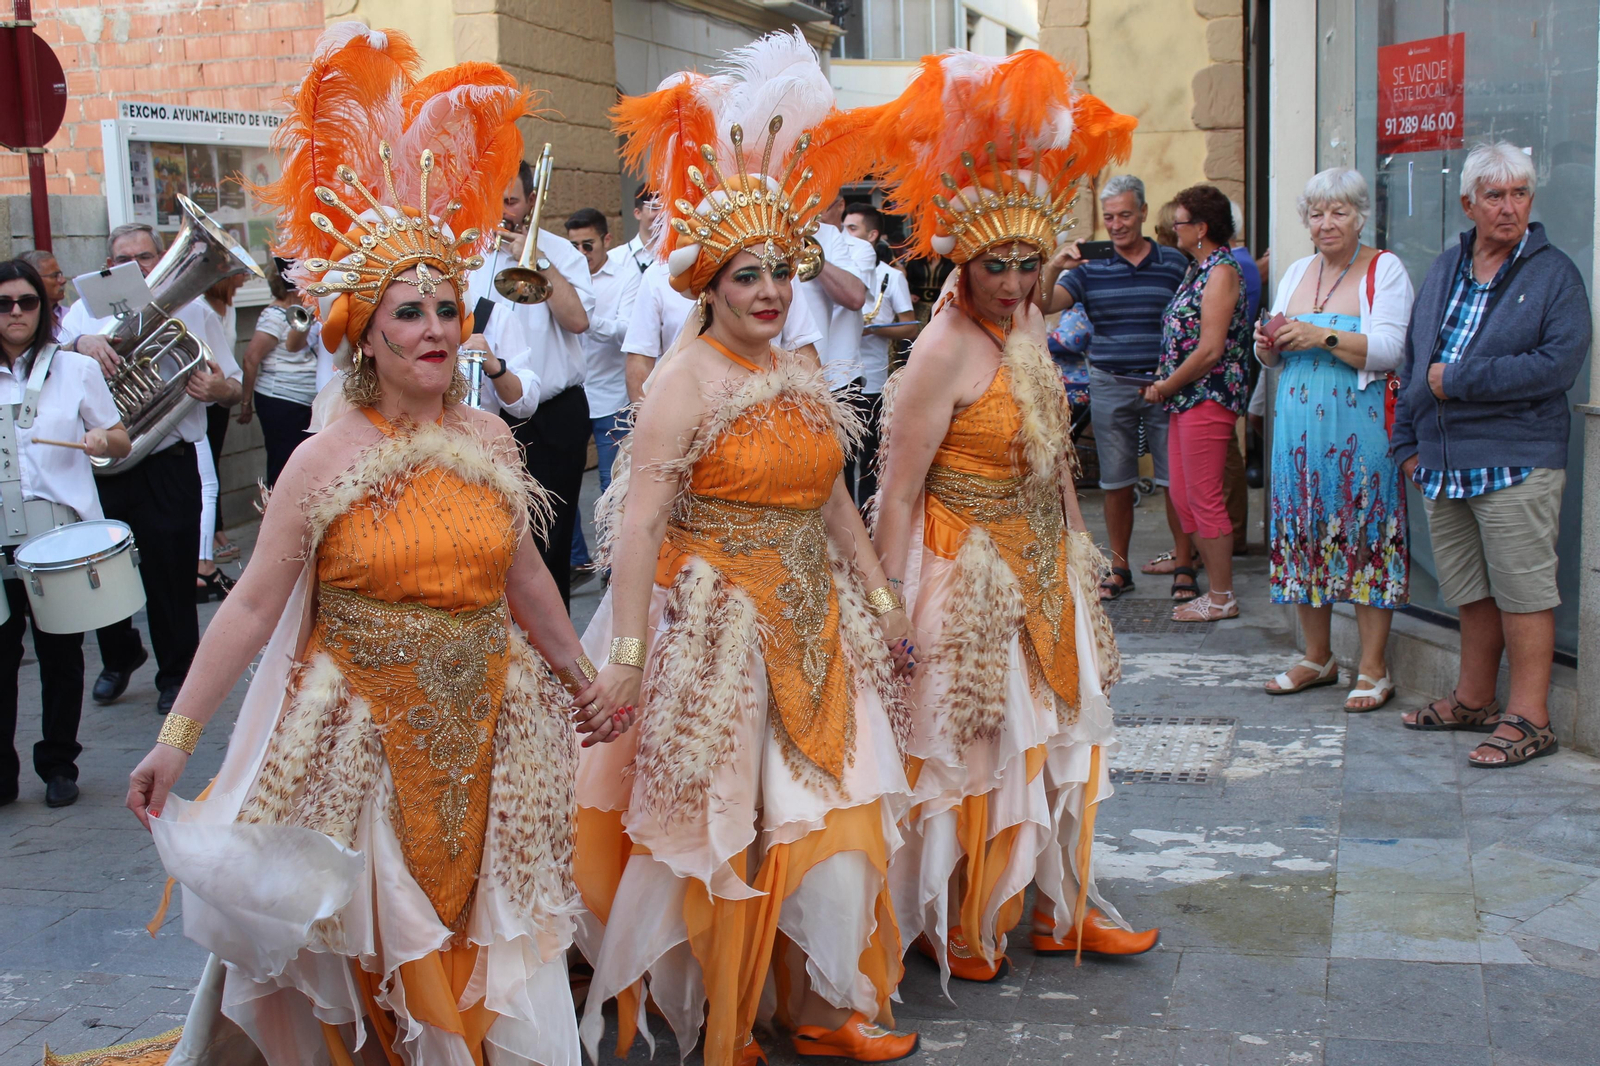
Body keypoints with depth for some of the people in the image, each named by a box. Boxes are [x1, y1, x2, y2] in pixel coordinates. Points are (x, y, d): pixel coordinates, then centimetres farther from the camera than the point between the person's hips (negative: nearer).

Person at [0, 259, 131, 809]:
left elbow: (122, 443, 7)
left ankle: (58, 766, 20)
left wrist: (103, 438, -14)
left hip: (62, 530, 0)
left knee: (60, 654, 6)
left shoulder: (75, 368, 7)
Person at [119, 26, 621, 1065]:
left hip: (487, 731, 4)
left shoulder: (491, 438, 1)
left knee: (475, 934, 14)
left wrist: (585, 680, 18)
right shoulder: (325, 460, -11)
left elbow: (525, 576, 11)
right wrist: (176, 738, -13)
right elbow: (253, 606, -11)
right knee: (367, 949, 9)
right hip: (363, 735, -3)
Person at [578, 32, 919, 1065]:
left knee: (826, 814, 11)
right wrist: (625, 654, -23)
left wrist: (882, 601, 16)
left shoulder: (802, 375, 9)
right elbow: (638, 523, -19)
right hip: (716, 629, -7)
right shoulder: (685, 381, -13)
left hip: (812, 623, 7)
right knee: (721, 825, 6)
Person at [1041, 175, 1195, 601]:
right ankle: (1119, 569, 20)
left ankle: (1183, 567, 12)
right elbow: (1043, 307, -5)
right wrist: (1052, 268, -22)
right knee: (1116, 482, 8)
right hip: (1109, 386, 1)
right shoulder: (1089, 267, 3)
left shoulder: (1174, 263, 4)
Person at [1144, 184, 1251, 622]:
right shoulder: (1198, 270, 15)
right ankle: (1216, 585, 20)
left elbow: (1210, 350, -19)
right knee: (1182, 495, 11)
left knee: (1204, 498, -4)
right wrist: (1165, 385, 4)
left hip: (1208, 397, -10)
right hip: (1186, 399, 10)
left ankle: (1222, 598, 6)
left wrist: (1165, 386, -10)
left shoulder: (1221, 271, -13)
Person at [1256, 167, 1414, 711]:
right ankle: (1318, 657, 19)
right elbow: (1277, 356, 21)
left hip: (1361, 427, -5)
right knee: (1302, 536, 6)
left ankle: (1373, 668, 3)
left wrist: (1322, 337, -21)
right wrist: (1268, 347, -1)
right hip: (1300, 428, 5)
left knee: (1365, 537, -5)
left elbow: (1388, 348, -13)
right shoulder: (1296, 273, 16)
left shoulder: (1385, 270, -1)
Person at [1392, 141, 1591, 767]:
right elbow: (1413, 359, 20)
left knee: (1522, 592, -3)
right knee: (1470, 592, 15)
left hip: (1516, 463, -6)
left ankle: (1529, 718, 3)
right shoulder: (1444, 271, 15)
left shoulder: (1554, 275, -3)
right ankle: (1474, 701, 26)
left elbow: (1559, 363, -16)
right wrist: (1408, 441, 14)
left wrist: (1457, 380, -15)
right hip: (1443, 466, 6)